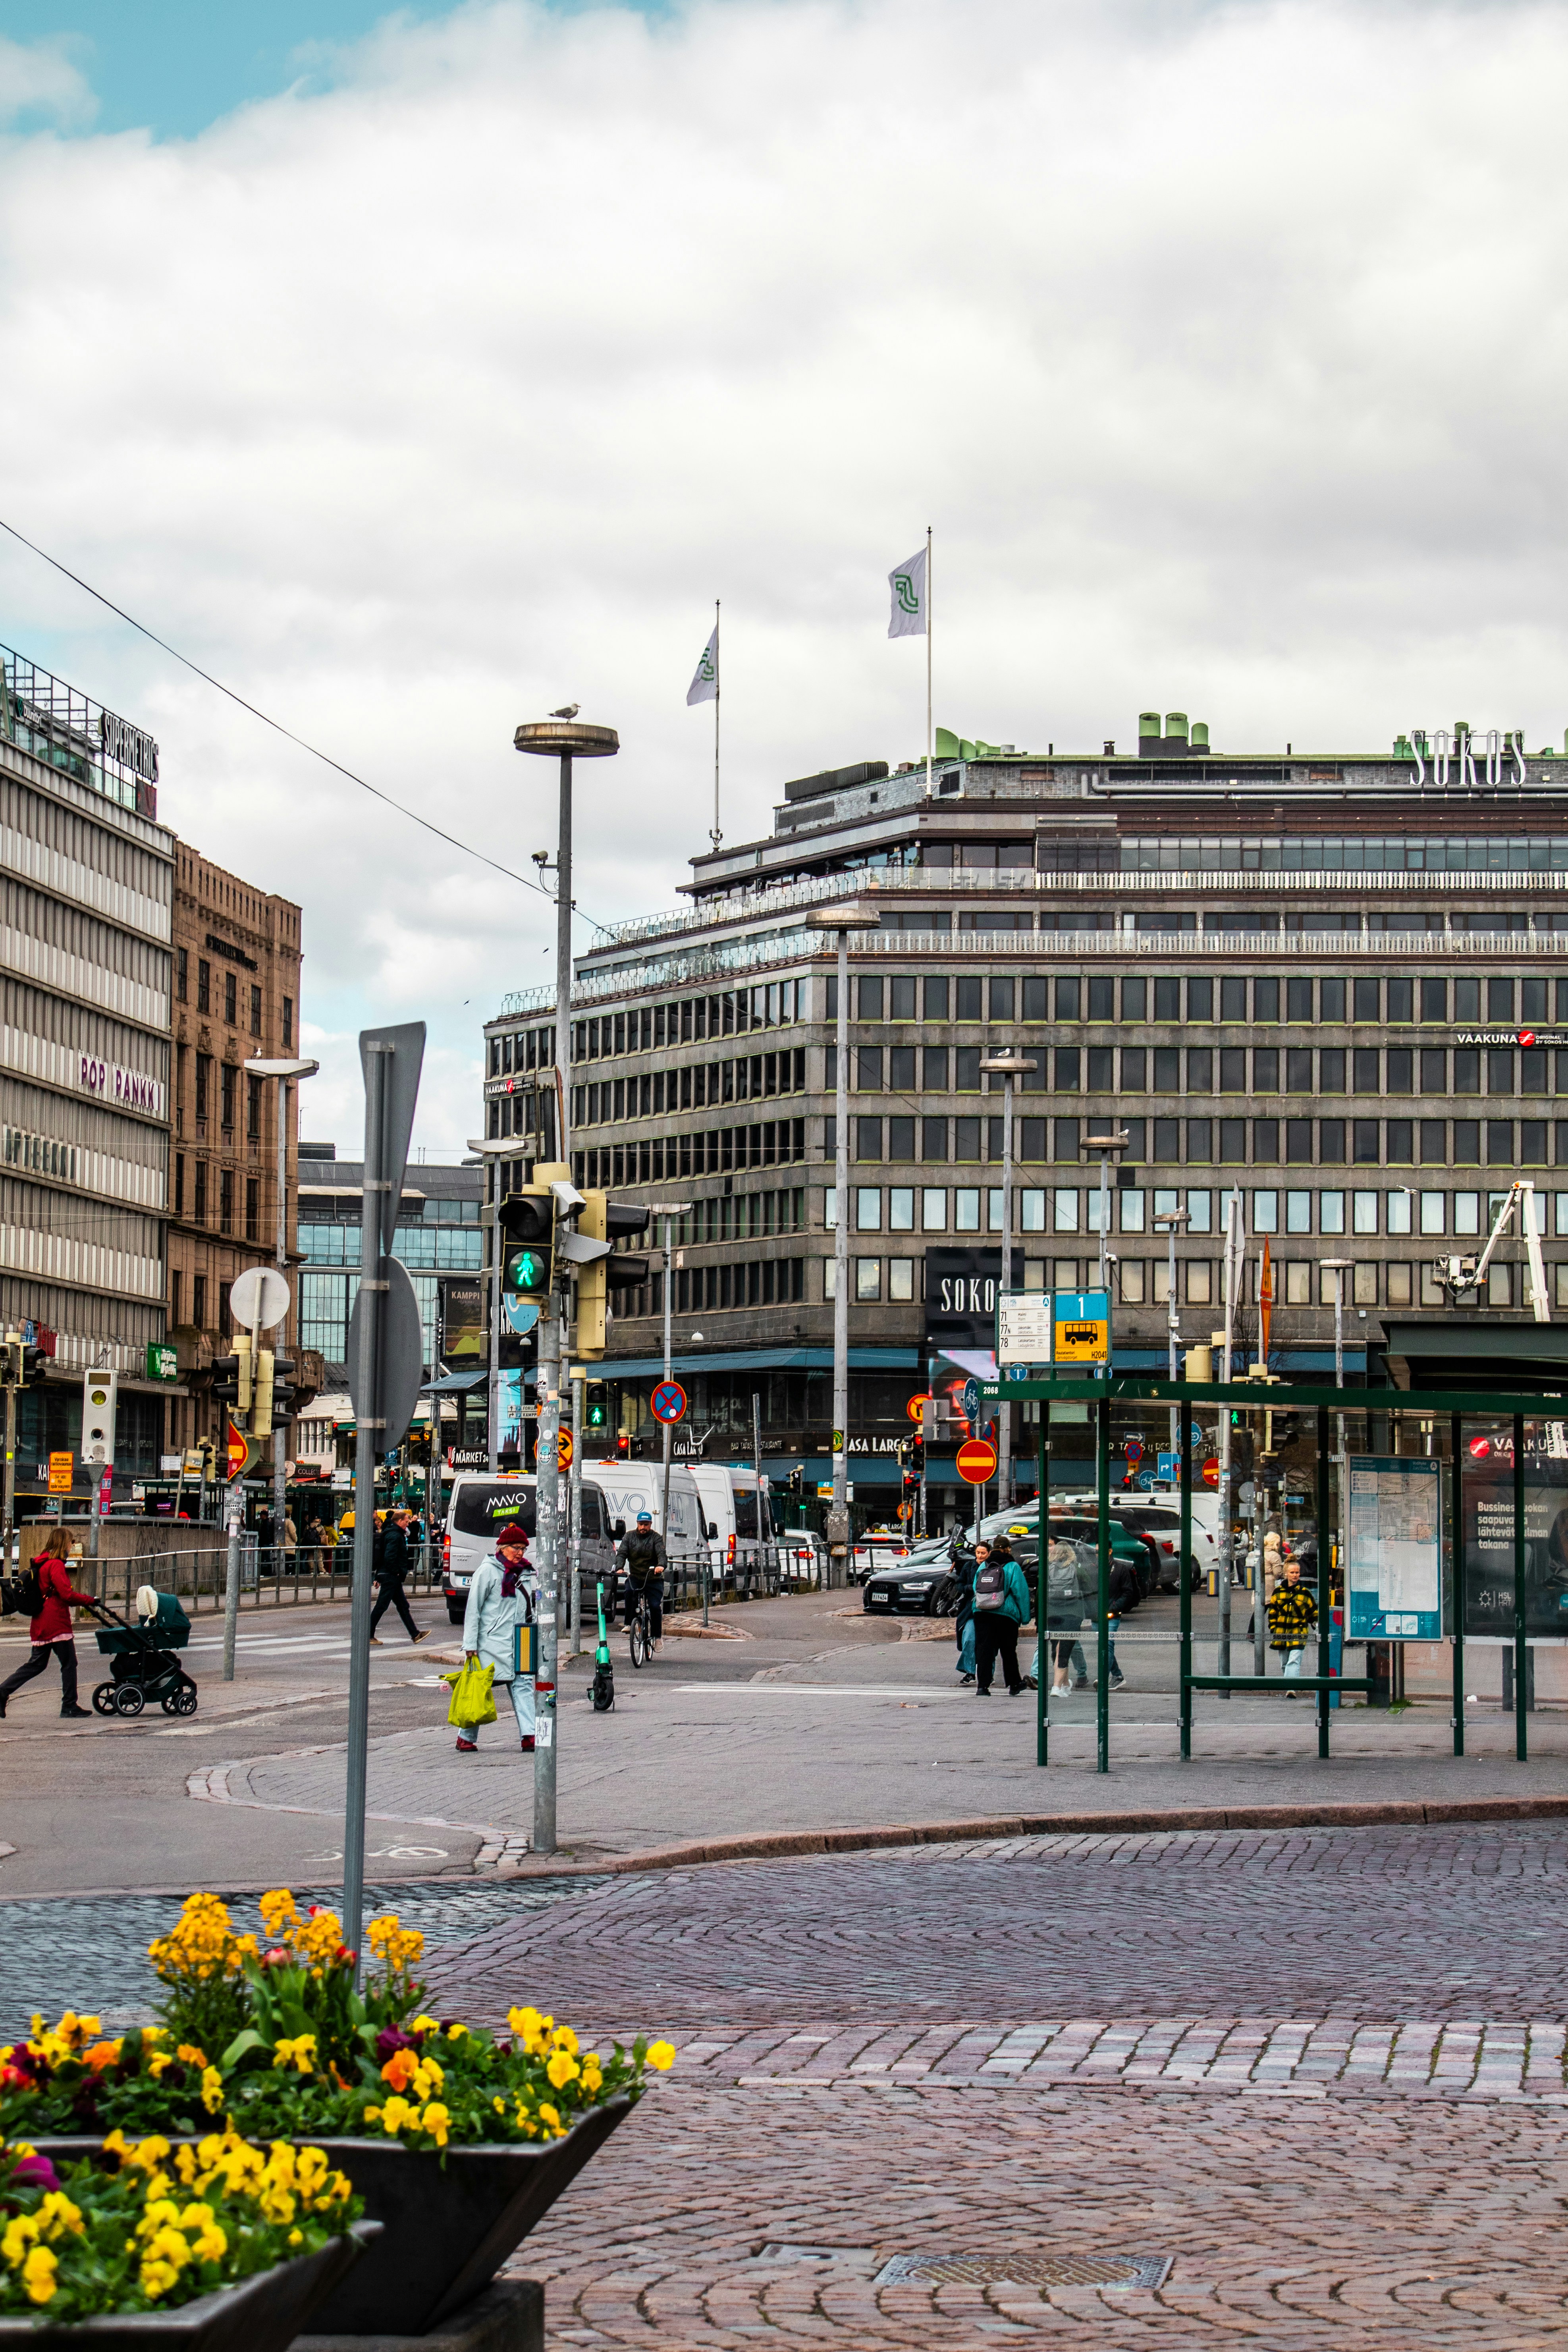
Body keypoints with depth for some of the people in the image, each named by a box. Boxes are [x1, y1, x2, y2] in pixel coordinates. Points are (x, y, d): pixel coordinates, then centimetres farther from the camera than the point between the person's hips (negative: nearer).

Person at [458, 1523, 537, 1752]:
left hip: (519, 1644, 5)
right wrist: (470, 1645, -10)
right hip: (491, 1643, -5)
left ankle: (529, 1736, -12)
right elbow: (473, 1609, -5)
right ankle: (466, 1738, 12)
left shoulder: (525, 1573, 15)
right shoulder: (488, 1571, -4)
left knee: (523, 1686, -6)